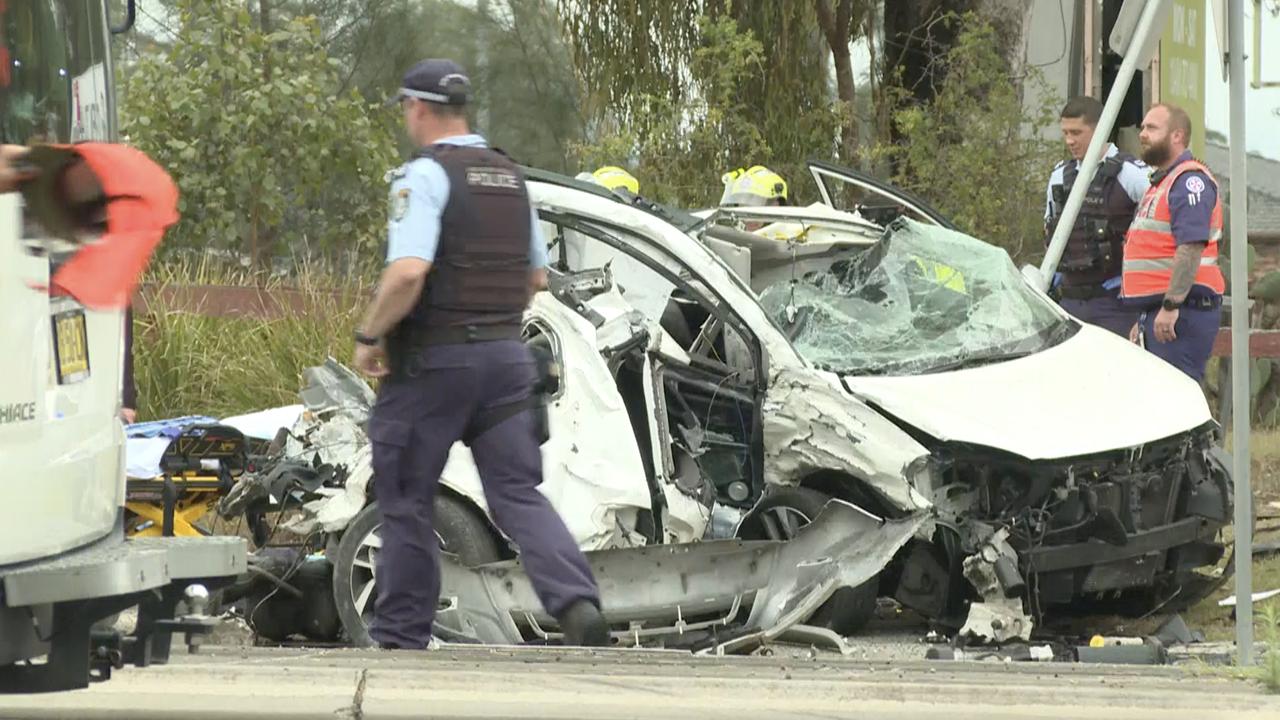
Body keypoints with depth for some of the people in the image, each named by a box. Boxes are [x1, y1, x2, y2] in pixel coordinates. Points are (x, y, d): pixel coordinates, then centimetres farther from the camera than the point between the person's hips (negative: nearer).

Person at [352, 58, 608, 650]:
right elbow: (536, 277, 20)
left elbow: (408, 273, -25)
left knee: (406, 501, 7)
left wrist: (369, 336, -12)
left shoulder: (425, 176, -13)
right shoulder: (509, 178, 12)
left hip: (432, 360, -6)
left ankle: (401, 637, 14)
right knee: (518, 494, 1)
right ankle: (577, 604, -20)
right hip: (506, 353, 6)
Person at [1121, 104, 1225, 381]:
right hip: (1156, 313, 11)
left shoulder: (1189, 181, -12)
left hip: (1183, 313, -11)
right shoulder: (1161, 183, 24)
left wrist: (1171, 306, -27)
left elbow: (1191, 248, -23)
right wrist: (1143, 320, 29)